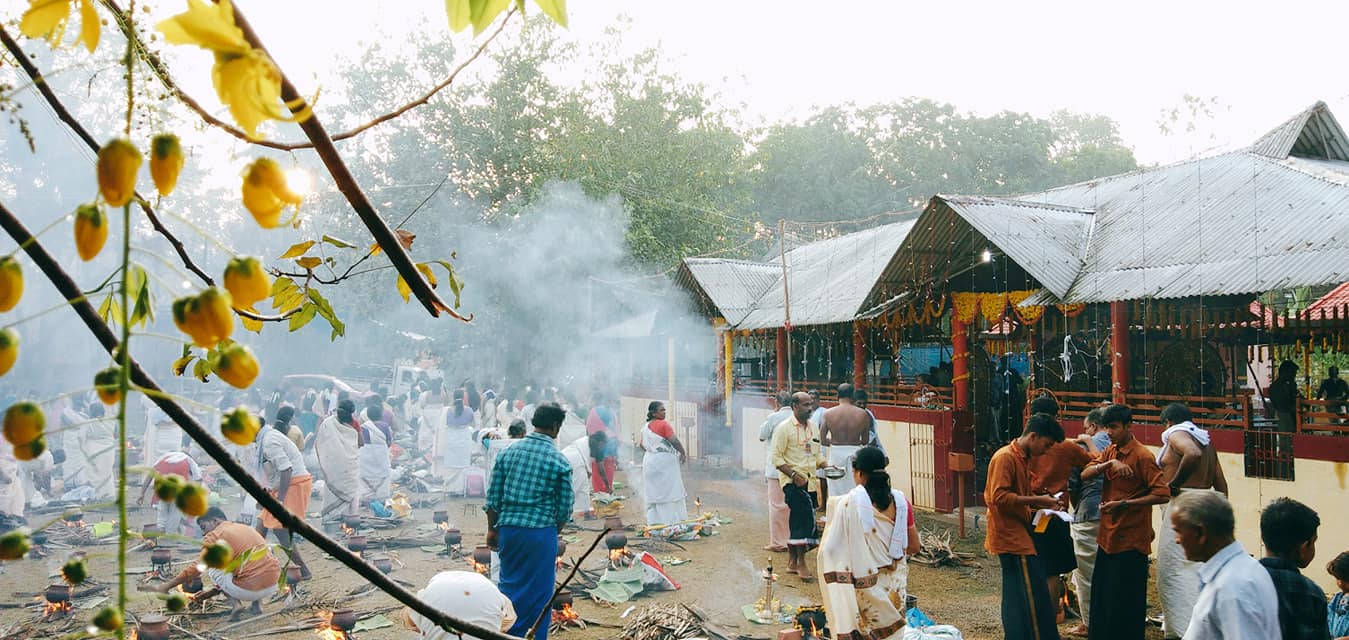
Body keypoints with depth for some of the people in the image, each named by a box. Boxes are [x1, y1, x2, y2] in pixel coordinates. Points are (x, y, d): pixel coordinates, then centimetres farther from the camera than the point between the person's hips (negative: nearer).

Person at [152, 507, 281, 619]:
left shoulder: (215, 535, 1)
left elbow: (197, 568, -6)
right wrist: (214, 590, 33)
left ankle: (236, 604, 3)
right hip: (273, 586, 5)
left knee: (211, 566, 19)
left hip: (248, 590, -5)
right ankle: (257, 604, 18)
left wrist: (167, 586, 3)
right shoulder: (246, 528, 22)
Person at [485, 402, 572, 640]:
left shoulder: (508, 453, 2)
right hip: (541, 531, -4)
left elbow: (493, 498, 5)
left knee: (509, 583, 19)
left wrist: (492, 528, 15)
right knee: (538, 592, 8)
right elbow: (565, 508, -4)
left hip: (508, 529, 4)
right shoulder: (560, 462, -7)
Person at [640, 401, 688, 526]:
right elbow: (674, 441, -18)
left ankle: (652, 522, 12)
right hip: (664, 461, -8)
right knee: (668, 492, -2)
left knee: (653, 492, 10)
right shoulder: (663, 424, -13)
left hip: (649, 460, 8)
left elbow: (642, 445, 18)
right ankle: (669, 521, -1)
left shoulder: (645, 427, 10)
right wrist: (683, 453, -5)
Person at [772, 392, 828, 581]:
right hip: (792, 481, -6)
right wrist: (794, 475, -19)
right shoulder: (784, 428, -8)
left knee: (798, 520, 10)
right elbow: (777, 458, -10)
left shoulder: (813, 427, 13)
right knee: (804, 517, -17)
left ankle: (792, 561, 21)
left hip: (810, 482, 6)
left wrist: (827, 466, 1)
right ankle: (801, 563, -11)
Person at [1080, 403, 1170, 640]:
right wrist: (1109, 463, -18)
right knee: (1101, 595, 14)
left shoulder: (1142, 456, -12)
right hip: (1107, 536, 7)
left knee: (1125, 601, 1)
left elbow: (1162, 494, -18)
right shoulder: (1109, 452, 10)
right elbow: (1085, 474, -2)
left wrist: (1123, 504, -21)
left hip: (1130, 540, -7)